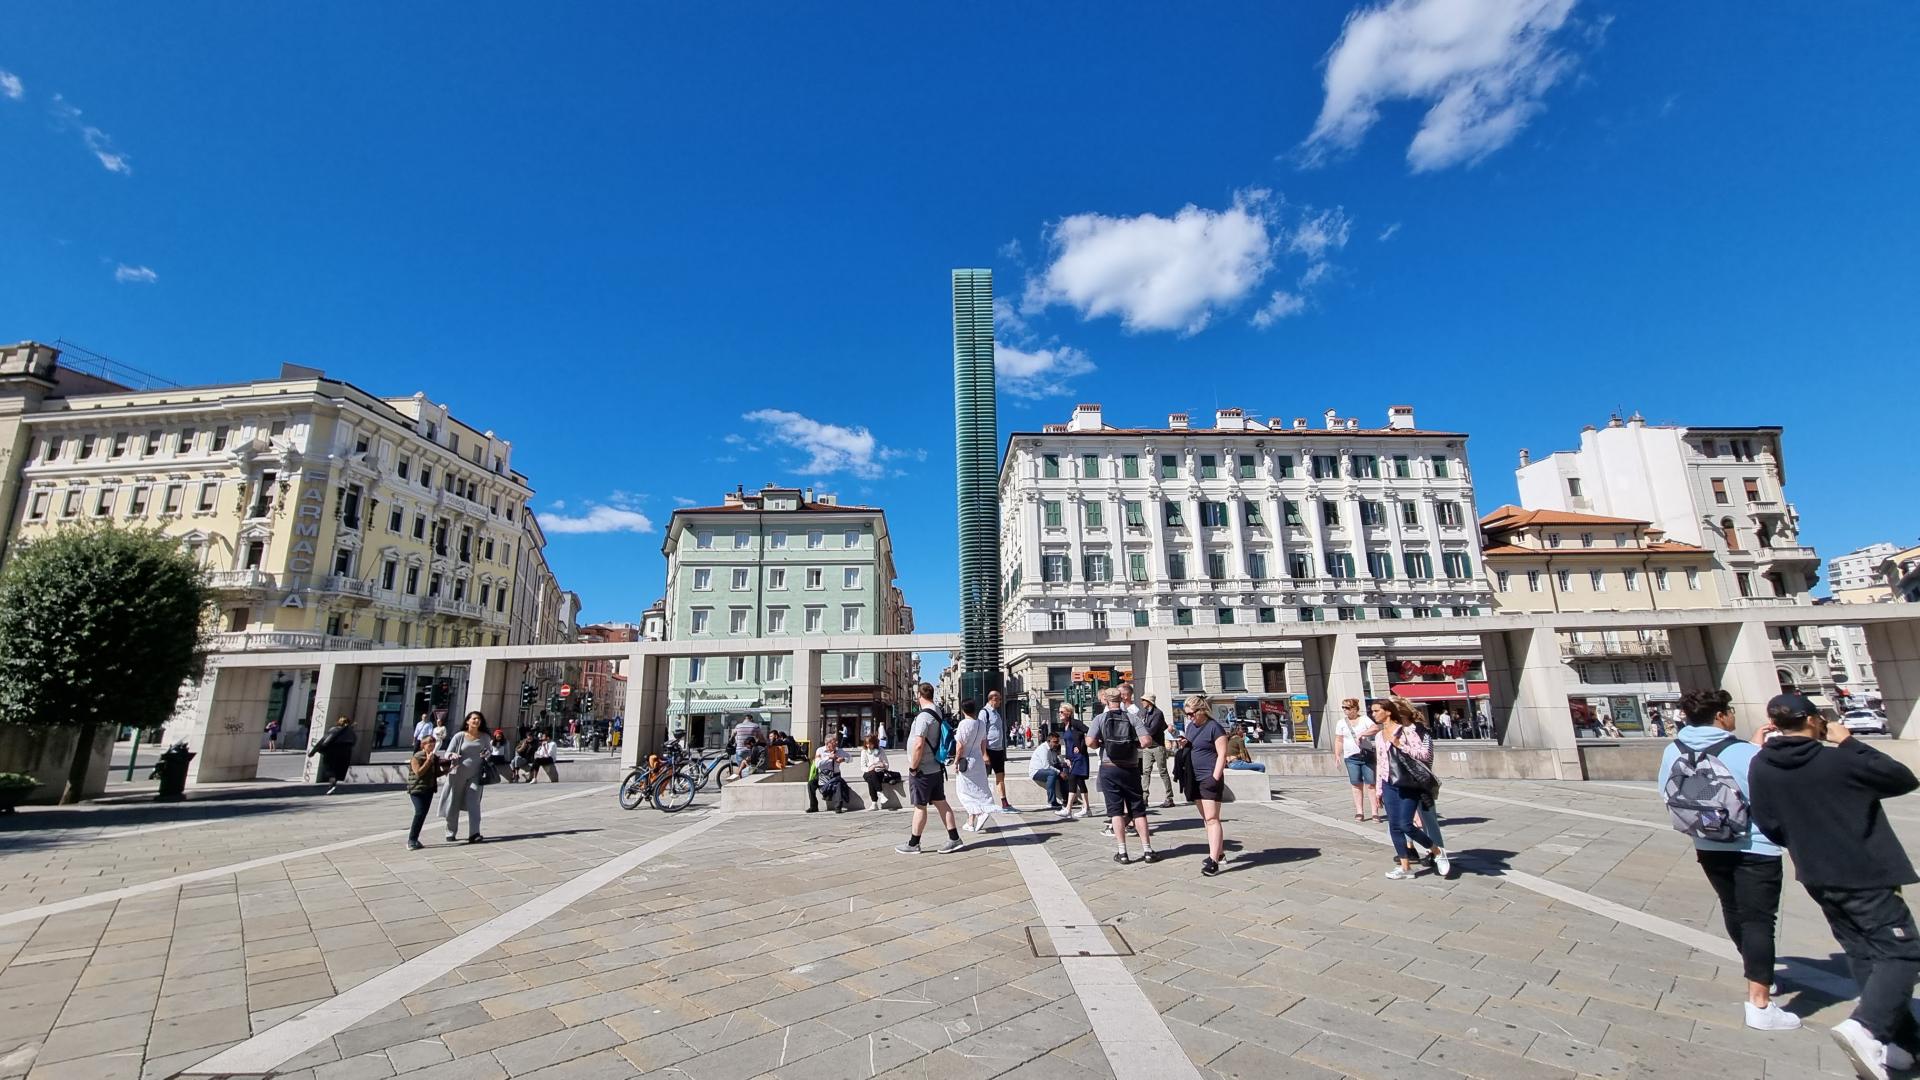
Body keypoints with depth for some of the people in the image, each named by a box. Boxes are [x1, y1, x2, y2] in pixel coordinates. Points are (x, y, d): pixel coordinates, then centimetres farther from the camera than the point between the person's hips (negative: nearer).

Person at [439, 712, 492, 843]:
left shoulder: (484, 737, 2)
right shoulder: (460, 736, -5)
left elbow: (490, 750, 17)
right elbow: (447, 753, -5)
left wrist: (487, 753, -6)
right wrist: (452, 755, -28)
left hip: (475, 775, 0)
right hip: (458, 774, 0)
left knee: (473, 803, -10)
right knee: (453, 804, 10)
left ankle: (474, 834, -14)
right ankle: (451, 832, 30)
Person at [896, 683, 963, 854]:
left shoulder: (923, 716, -20)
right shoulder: (937, 712, 9)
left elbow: (919, 745, -25)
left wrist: (912, 767, -17)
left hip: (923, 771, -9)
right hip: (936, 768, 9)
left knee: (920, 807, 2)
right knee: (941, 803, 11)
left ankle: (913, 844, 14)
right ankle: (954, 838, 14)